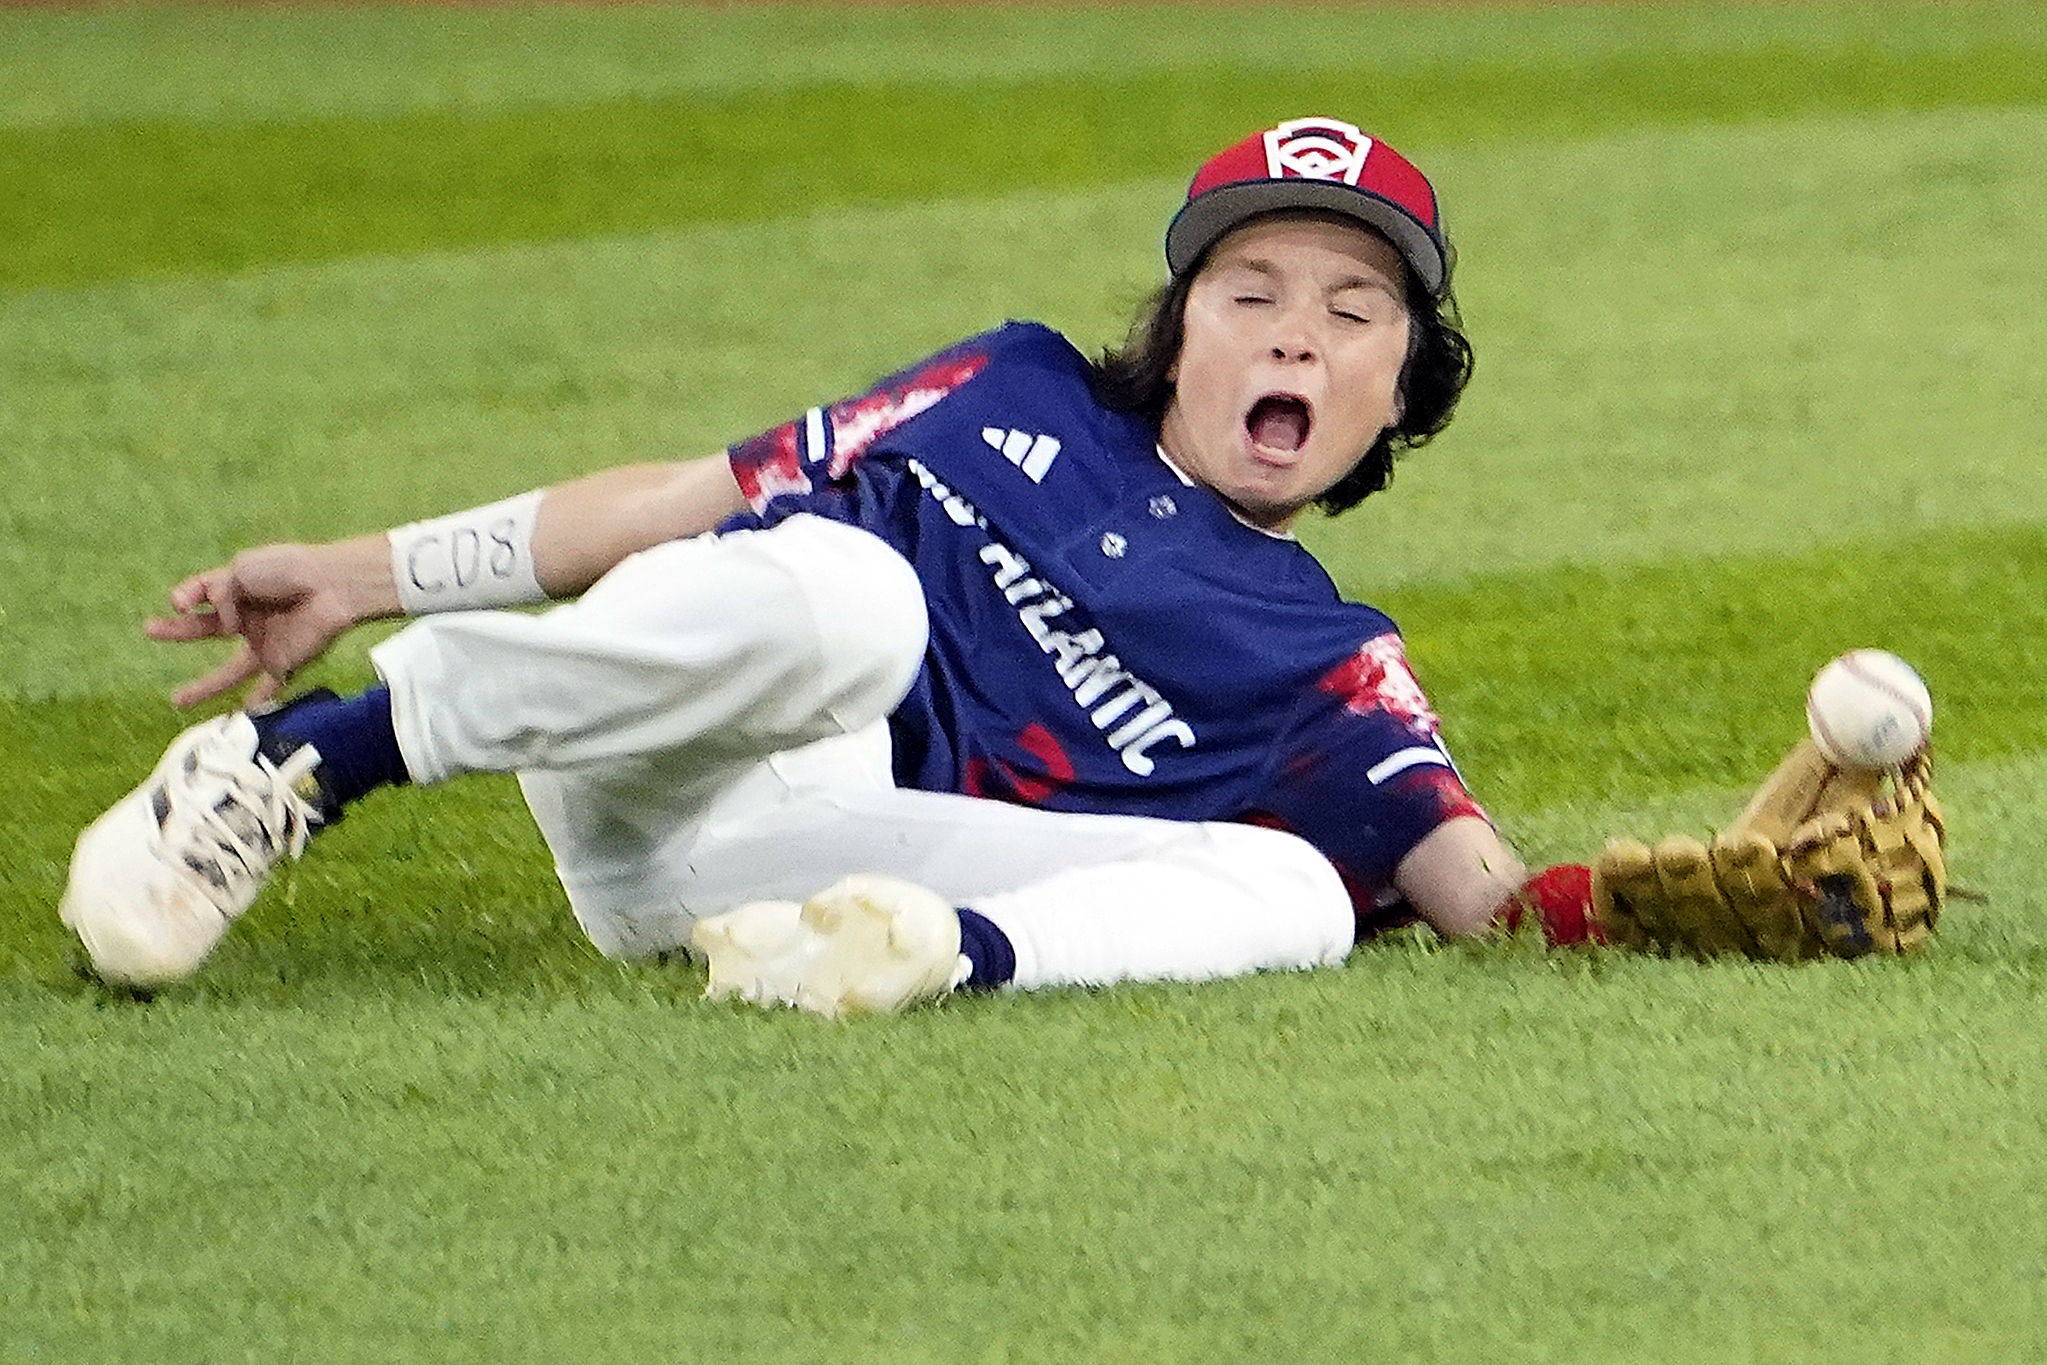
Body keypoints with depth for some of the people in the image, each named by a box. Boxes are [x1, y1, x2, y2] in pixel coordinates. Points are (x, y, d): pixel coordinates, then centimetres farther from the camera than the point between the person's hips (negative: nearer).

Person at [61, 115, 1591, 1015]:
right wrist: (360, 574, 12)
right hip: (643, 766, -1)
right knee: (841, 589, -35)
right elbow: (695, 500, 19)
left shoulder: (1326, 670, 20)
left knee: (1296, 886, -19)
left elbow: (1468, 875, 3)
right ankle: (300, 759, -28)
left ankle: (946, 954, -49)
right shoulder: (1023, 396, 21)